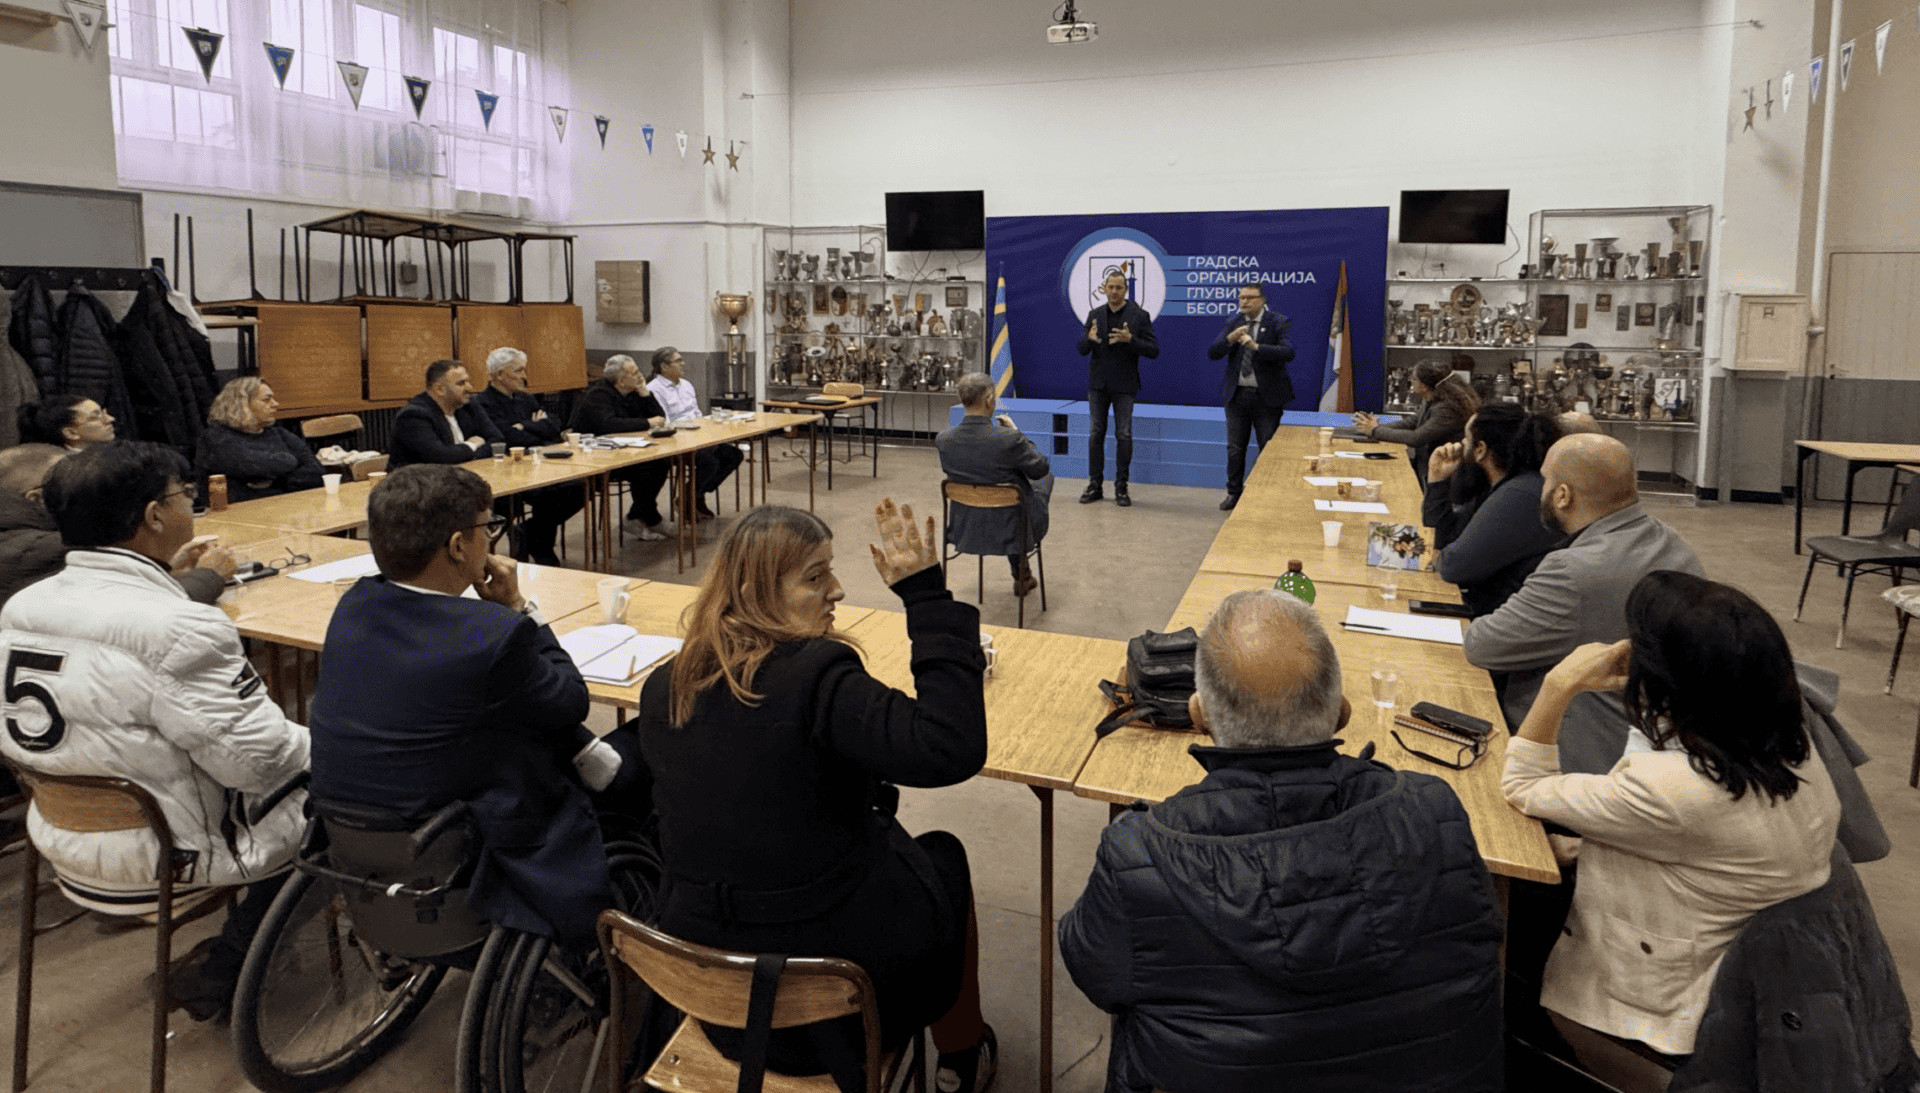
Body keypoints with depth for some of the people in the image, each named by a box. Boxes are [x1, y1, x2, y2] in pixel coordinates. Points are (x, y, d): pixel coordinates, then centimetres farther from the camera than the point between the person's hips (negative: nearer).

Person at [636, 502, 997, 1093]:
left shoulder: (662, 689, -4)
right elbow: (951, 749, -33)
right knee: (943, 855, 25)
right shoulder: (817, 678, -27)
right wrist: (928, 596, -29)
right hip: (838, 966, -6)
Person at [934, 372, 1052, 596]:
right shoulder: (1009, 439, -28)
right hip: (1008, 530, -4)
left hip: (965, 529, 5)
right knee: (1047, 477, 26)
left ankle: (1020, 576, 50)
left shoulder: (943, 440, -14)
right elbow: (1041, 468, -11)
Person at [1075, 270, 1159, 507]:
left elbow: (1153, 350, -7)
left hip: (1124, 385, -3)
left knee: (1124, 435, -3)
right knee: (1096, 434, 5)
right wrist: (1089, 338, -18)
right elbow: (1081, 349, 5)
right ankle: (1095, 485, 13)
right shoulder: (1095, 315, 7)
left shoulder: (1139, 316, -3)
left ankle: (1121, 487, 6)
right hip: (1098, 384, 3)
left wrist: (1130, 340, -23)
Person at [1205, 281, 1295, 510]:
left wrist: (1256, 346, -31)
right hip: (1237, 395, 4)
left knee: (1269, 449, 1)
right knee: (1235, 449, 9)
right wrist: (1229, 339, -19)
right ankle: (1234, 493, 21)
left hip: (1266, 397, -3)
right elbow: (1212, 354, 0)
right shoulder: (1233, 323, 8)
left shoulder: (1278, 323, -4)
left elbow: (1288, 352, -20)